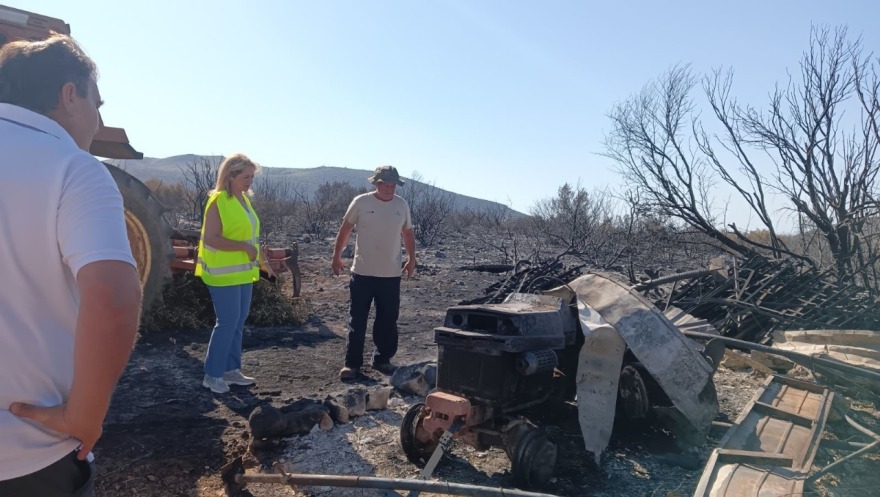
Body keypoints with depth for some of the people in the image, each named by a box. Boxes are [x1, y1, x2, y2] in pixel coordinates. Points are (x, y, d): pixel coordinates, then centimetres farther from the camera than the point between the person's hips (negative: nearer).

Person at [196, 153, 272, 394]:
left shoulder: (244, 200, 11)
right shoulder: (218, 202, -15)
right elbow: (210, 239, -21)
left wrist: (261, 260, 14)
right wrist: (244, 247, -23)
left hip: (244, 272, 8)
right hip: (224, 274, -8)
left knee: (238, 323, 13)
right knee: (227, 323, -4)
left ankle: (231, 370, 24)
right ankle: (212, 375, 10)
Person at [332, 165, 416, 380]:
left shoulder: (402, 205, 3)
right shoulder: (361, 202, -6)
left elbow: (408, 234, 13)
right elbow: (345, 229, 2)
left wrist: (412, 259, 9)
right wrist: (336, 256, 3)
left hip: (391, 275, 3)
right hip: (362, 273, -2)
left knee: (388, 321, 10)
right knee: (357, 321, 4)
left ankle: (382, 359, 26)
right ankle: (352, 363, 14)